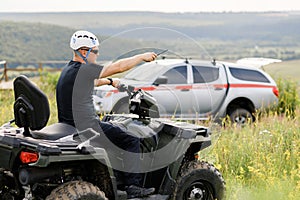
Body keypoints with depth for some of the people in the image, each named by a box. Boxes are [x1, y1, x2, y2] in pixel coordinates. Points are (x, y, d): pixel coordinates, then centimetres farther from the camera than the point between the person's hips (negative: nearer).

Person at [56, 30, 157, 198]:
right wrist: (143, 57, -1)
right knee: (131, 141, 1)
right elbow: (119, 66, -13)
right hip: (86, 128, -10)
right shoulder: (84, 69, -18)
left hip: (69, 126, 10)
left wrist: (109, 81, 42)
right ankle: (133, 186, 0)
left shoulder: (68, 70, 12)